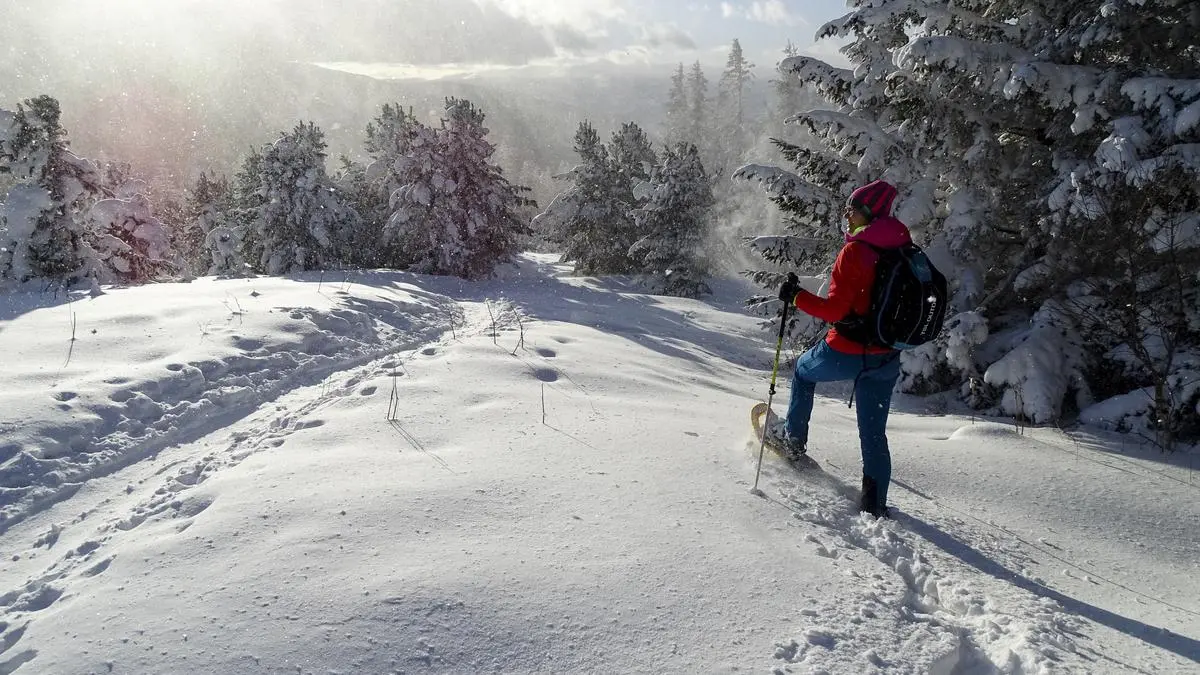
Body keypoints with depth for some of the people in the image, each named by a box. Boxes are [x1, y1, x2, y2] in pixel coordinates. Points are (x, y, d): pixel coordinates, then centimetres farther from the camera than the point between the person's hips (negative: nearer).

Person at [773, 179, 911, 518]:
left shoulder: (855, 251, -17)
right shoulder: (904, 250, 3)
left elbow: (835, 309, -20)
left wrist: (796, 296, -9)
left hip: (846, 352, -5)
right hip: (887, 358, 5)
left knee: (804, 370, 27)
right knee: (874, 432, 14)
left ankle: (794, 437, 34)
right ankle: (875, 503, 16)